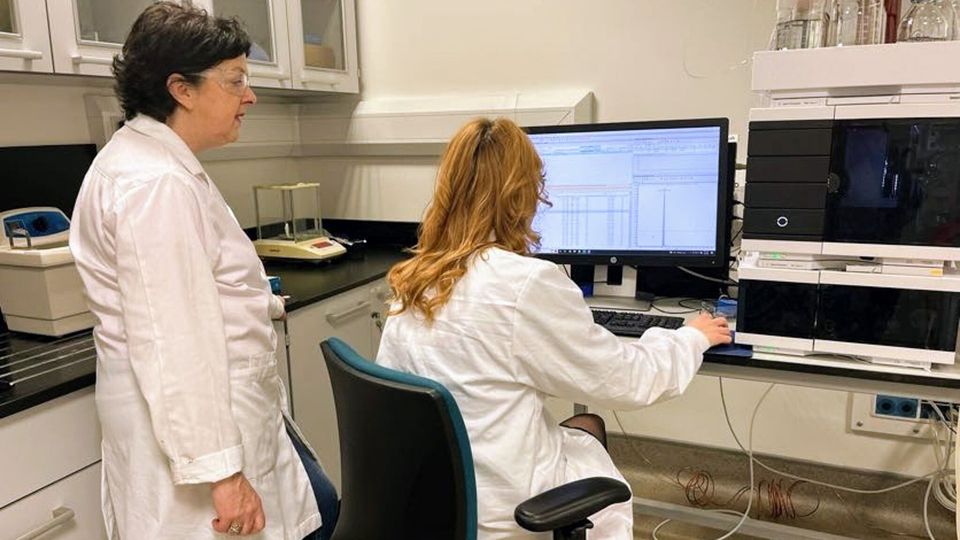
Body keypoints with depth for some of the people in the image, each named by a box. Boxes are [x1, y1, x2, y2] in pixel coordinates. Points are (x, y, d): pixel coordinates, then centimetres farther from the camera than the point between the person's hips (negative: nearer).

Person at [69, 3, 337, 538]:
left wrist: (260, 303, 33)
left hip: (225, 406, 10)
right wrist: (220, 471, -23)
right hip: (197, 421, -10)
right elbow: (172, 344, -26)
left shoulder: (158, 162, 11)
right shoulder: (155, 183, -22)